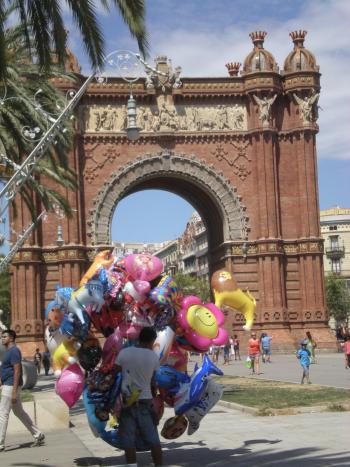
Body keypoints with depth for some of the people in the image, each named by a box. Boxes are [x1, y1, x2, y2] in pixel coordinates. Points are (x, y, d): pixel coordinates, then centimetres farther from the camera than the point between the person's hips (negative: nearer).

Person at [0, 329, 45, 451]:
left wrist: (14, 392, -23)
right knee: (19, 412, 15)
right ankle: (38, 435, 21)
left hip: (11, 386, -10)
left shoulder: (14, 351, -15)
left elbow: (17, 371, -21)